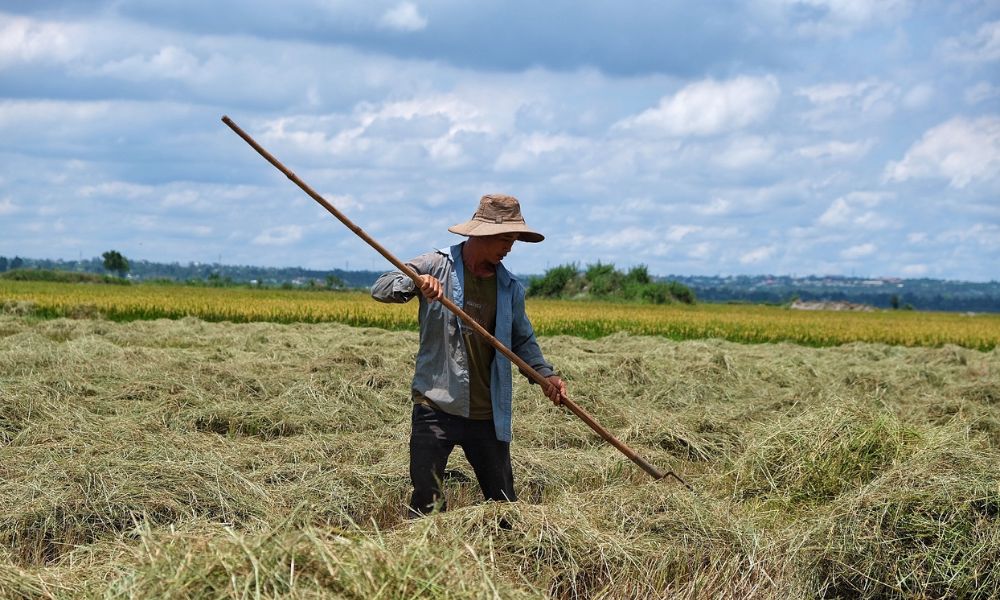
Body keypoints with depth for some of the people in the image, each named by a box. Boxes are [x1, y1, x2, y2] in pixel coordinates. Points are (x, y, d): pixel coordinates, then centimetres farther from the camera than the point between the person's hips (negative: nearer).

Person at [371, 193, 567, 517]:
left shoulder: (510, 287, 9)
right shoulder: (436, 266, -3)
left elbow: (523, 340, 19)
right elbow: (380, 289, -8)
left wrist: (545, 374, 1)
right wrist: (414, 283, -29)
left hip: (489, 414, 4)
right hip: (436, 408, -3)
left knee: (504, 503, 8)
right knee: (427, 503, -4)